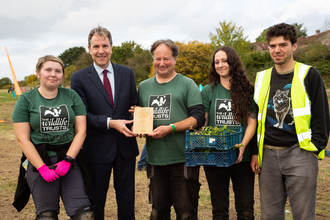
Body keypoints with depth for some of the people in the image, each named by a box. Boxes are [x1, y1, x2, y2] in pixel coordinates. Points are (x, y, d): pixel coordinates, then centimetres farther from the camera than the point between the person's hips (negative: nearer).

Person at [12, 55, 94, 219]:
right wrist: (42, 168, -11)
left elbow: (81, 131, 1)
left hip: (70, 159, 1)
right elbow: (23, 139, -4)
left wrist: (67, 160, -10)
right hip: (39, 161, -1)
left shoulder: (72, 96, 5)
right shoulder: (26, 100, 1)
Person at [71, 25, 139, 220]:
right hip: (97, 148, -2)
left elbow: (134, 105, 9)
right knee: (96, 201, 12)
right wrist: (110, 123, -22)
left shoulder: (127, 73, 5)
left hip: (126, 146, 3)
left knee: (127, 200, 14)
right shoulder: (79, 78, -3)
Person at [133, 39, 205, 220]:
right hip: (155, 160, 4)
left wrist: (170, 128, -17)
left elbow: (198, 117, -8)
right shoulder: (143, 87, 15)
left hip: (183, 159, -4)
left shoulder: (187, 84, 1)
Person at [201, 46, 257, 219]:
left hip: (242, 157, 0)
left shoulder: (247, 91, 4)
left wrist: (243, 145, -15)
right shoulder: (208, 91, 6)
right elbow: (202, 124, 6)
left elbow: (252, 122, 1)